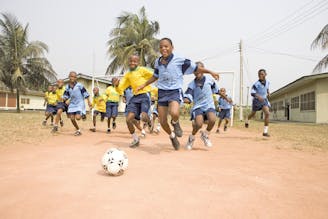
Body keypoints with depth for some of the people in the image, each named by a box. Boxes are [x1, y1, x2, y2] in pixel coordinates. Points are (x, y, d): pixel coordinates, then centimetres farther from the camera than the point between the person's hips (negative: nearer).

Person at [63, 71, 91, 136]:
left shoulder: (79, 85, -6)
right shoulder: (67, 87, 6)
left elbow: (85, 93, -3)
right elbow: (66, 95, 13)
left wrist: (88, 102, -5)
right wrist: (65, 99, -11)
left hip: (79, 103, -5)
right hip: (72, 104, 5)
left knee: (77, 117, -21)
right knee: (72, 118, 0)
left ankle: (82, 115, 17)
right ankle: (78, 130, 19)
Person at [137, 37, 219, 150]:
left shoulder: (179, 60, -8)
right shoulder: (157, 62, 6)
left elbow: (195, 67, -3)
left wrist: (210, 72, -4)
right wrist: (144, 85, 23)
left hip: (175, 91, -4)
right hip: (162, 92, 5)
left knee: (174, 113, -33)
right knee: (162, 122, 4)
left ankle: (175, 123, 5)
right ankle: (172, 136, 33)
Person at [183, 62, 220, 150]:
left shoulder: (209, 79, 3)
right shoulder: (192, 84, 1)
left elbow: (216, 90, 18)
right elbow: (188, 98, -6)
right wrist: (184, 100, -30)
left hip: (209, 105, 1)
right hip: (198, 106, 0)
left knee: (212, 120, -29)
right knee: (198, 123, -25)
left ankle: (205, 134, 3)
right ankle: (192, 137, 8)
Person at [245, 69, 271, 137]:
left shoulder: (267, 82, 0)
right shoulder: (256, 84, -19)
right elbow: (252, 93, -27)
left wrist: (268, 92, 9)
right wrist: (258, 96, -43)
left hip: (264, 100, 3)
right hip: (257, 100, -3)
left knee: (267, 113, -17)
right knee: (253, 114, 16)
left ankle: (265, 131, -13)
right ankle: (247, 119, 54)